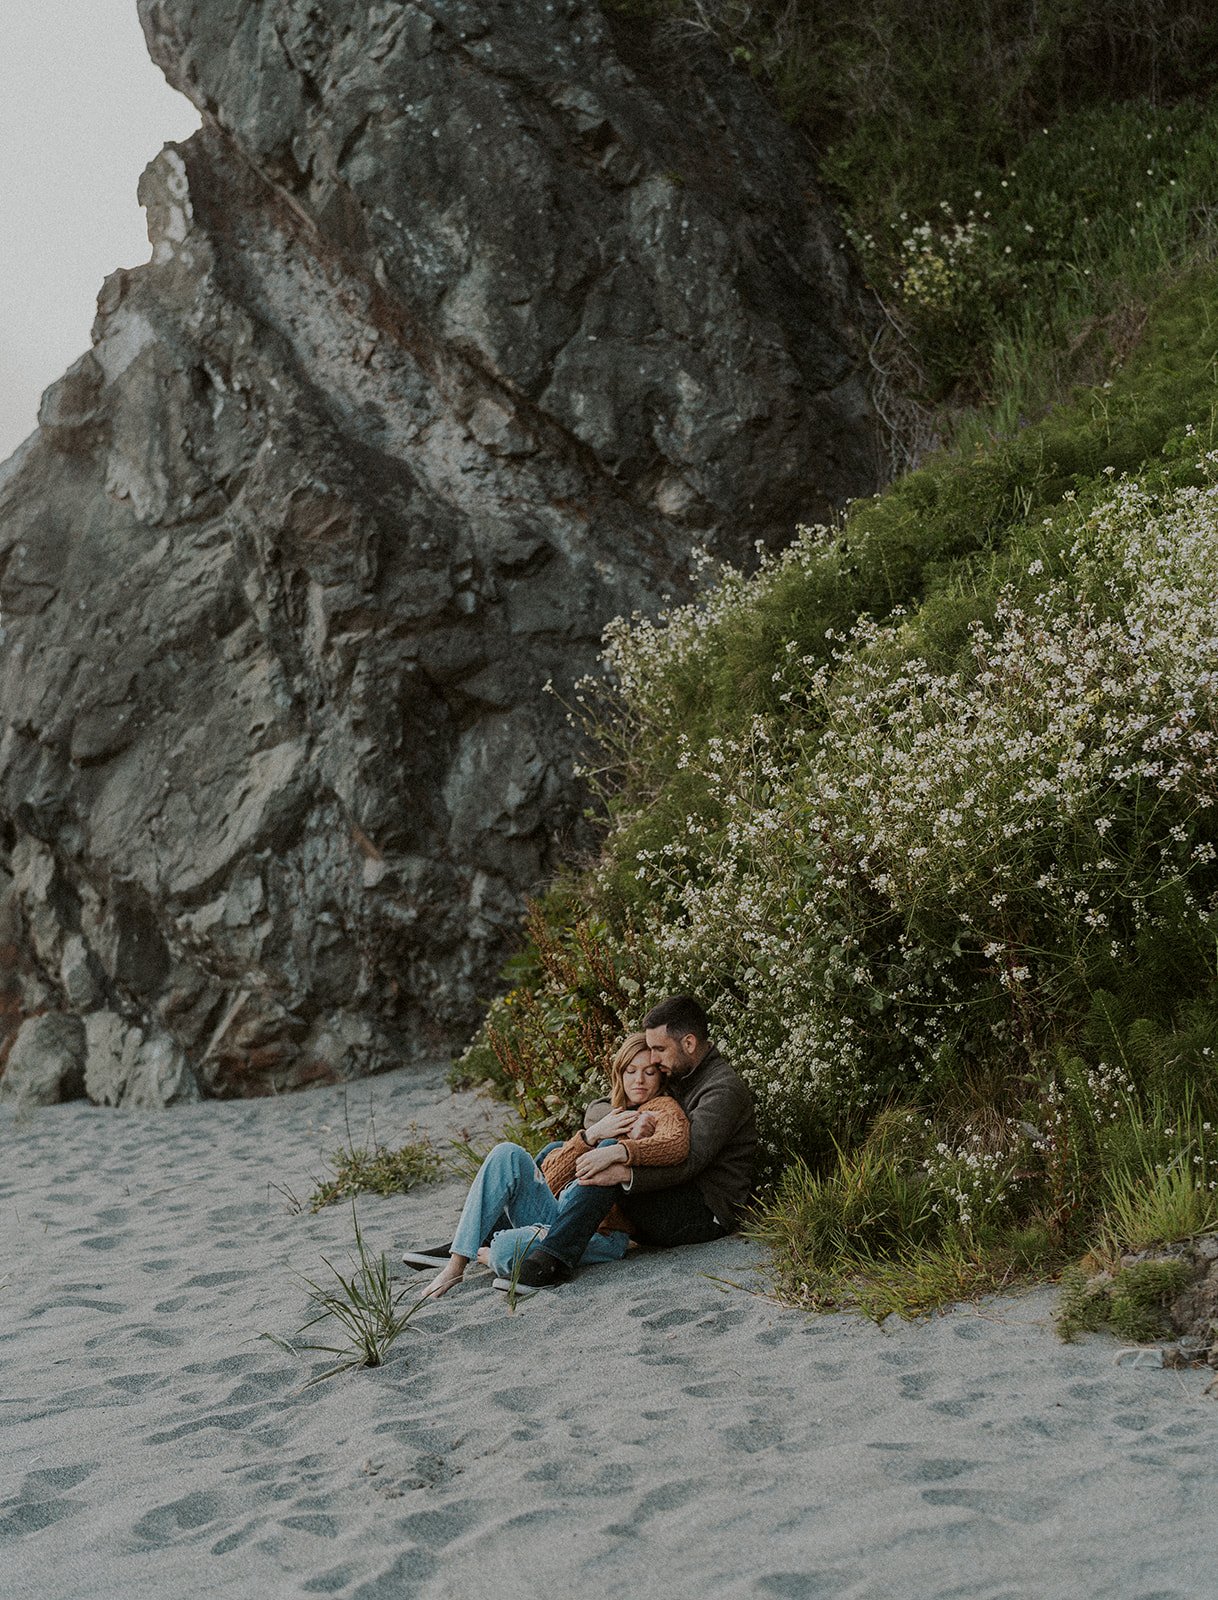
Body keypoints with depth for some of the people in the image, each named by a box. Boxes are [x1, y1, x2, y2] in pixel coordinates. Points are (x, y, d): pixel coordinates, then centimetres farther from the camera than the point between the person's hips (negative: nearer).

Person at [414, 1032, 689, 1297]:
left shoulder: (663, 1108, 4)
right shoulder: (601, 1111, 23)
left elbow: (677, 1142, -24)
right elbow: (550, 1175, 9)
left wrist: (622, 1150, -38)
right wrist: (592, 1135, -7)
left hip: (600, 1234, -7)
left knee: (504, 1252, -32)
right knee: (508, 1154, -17)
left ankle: (488, 1252, 4)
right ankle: (456, 1262, -17)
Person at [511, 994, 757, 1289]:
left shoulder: (724, 1090, -14)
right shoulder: (676, 1079, 15)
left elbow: (689, 1161, -27)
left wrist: (623, 1175, -39)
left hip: (707, 1213, -10)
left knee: (612, 1161, -32)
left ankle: (552, 1261, -39)